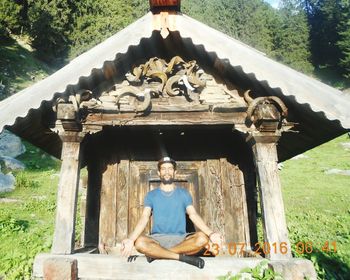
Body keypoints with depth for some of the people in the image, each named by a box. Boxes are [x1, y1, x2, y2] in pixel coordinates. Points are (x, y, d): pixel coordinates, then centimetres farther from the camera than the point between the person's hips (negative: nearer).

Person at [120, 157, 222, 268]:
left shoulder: (183, 193, 8)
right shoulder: (151, 195, 7)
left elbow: (193, 215, -4)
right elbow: (144, 218, -6)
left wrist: (210, 233, -23)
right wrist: (131, 239, -25)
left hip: (180, 239, 1)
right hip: (157, 239, -1)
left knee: (202, 238, -29)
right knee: (140, 242, -33)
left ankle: (156, 253, -18)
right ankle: (183, 257, -20)